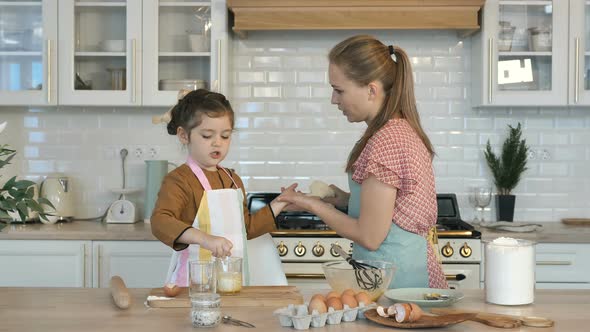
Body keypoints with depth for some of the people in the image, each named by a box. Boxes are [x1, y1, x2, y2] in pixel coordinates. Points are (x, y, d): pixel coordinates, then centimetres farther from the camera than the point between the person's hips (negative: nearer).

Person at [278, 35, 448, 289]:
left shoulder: (385, 142, -21)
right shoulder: (402, 129, 9)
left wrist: (313, 205, -7)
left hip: (396, 278, -10)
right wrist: (347, 199, 7)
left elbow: (370, 236, -19)